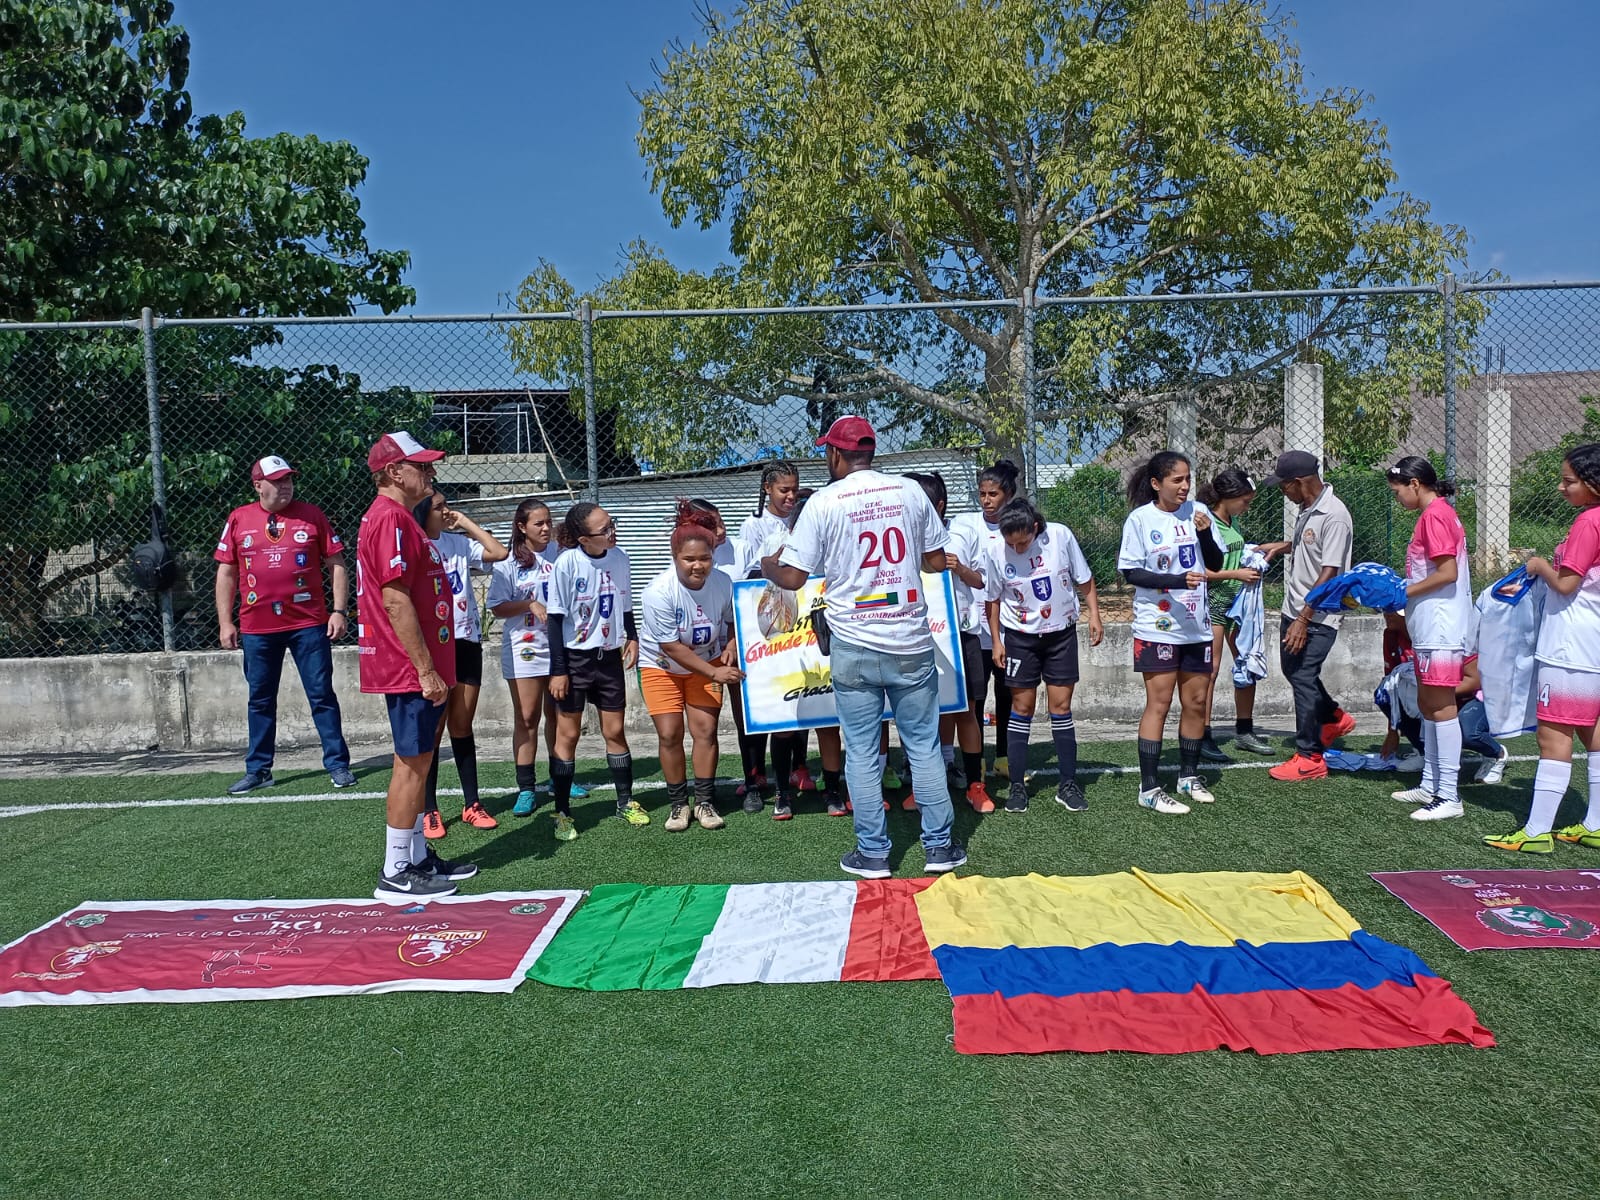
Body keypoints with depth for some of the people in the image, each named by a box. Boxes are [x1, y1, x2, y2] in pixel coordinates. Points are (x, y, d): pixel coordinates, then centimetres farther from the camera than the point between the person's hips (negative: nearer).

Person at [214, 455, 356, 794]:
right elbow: (226, 573, 8)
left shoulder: (311, 515, 2)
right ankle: (258, 770, 21)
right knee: (260, 700, 11)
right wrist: (225, 623, 3)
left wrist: (340, 610, -6)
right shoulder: (239, 520, 5)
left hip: (309, 623, -2)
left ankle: (337, 764, 9)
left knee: (322, 695, 2)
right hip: (257, 628, 2)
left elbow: (336, 565, 2)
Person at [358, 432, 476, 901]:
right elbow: (395, 601, -22)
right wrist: (426, 670, -21)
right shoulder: (391, 518, -16)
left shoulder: (399, 518, 17)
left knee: (418, 762, 16)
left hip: (420, 668, 11)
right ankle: (395, 874, 6)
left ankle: (418, 857, 26)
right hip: (411, 668, -11)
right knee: (412, 765, -3)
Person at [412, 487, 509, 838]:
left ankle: (472, 805, 19)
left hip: (467, 644, 5)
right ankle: (429, 811, 12)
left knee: (462, 726, 12)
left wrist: (466, 523, 2)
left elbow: (499, 552, 0)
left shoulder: (458, 542, 8)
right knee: (433, 730, 2)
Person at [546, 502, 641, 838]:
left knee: (615, 731, 10)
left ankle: (626, 802, 24)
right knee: (568, 734, 3)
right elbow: (555, 619, -11)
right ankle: (563, 813, 13)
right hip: (574, 658, -4)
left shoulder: (619, 560, -2)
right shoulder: (567, 563, -15)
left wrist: (632, 638, -2)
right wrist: (558, 670, -12)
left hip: (609, 657, 4)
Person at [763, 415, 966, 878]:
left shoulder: (824, 502, -7)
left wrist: (768, 566, 16)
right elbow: (937, 561, 10)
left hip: (854, 647, -2)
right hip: (912, 642, 3)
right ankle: (939, 846, 18)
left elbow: (792, 576, -6)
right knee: (924, 745, 11)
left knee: (861, 752, 7)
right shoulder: (910, 491, 2)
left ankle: (872, 853, 15)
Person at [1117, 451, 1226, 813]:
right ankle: (1149, 788, 2)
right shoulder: (1140, 518, -9)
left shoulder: (1198, 511, 3)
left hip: (1197, 626, 5)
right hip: (1158, 627, -5)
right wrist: (1176, 580, -22)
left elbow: (1216, 563, 6)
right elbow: (1131, 572, -10)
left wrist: (1205, 533, -12)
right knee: (1159, 704, -4)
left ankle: (1189, 776, 28)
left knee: (1196, 703, 12)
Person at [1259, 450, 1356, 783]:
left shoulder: (1334, 516, -21)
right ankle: (1335, 718, 41)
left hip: (1318, 617, -10)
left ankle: (1310, 758, 3)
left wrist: (1303, 620, -24)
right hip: (1294, 608, 10)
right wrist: (1284, 546, 17)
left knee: (1303, 678, -7)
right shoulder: (1307, 508, 8)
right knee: (1291, 669, 19)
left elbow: (1329, 573, -23)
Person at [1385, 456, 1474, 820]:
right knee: (1428, 705, 15)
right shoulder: (1438, 514, 17)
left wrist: (1404, 592, -13)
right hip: (1429, 629, 11)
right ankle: (1430, 784, 24)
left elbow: (1447, 573, -21)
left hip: (1441, 629, -11)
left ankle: (1449, 797, -4)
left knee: (1441, 706, -8)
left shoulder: (1435, 515, -15)